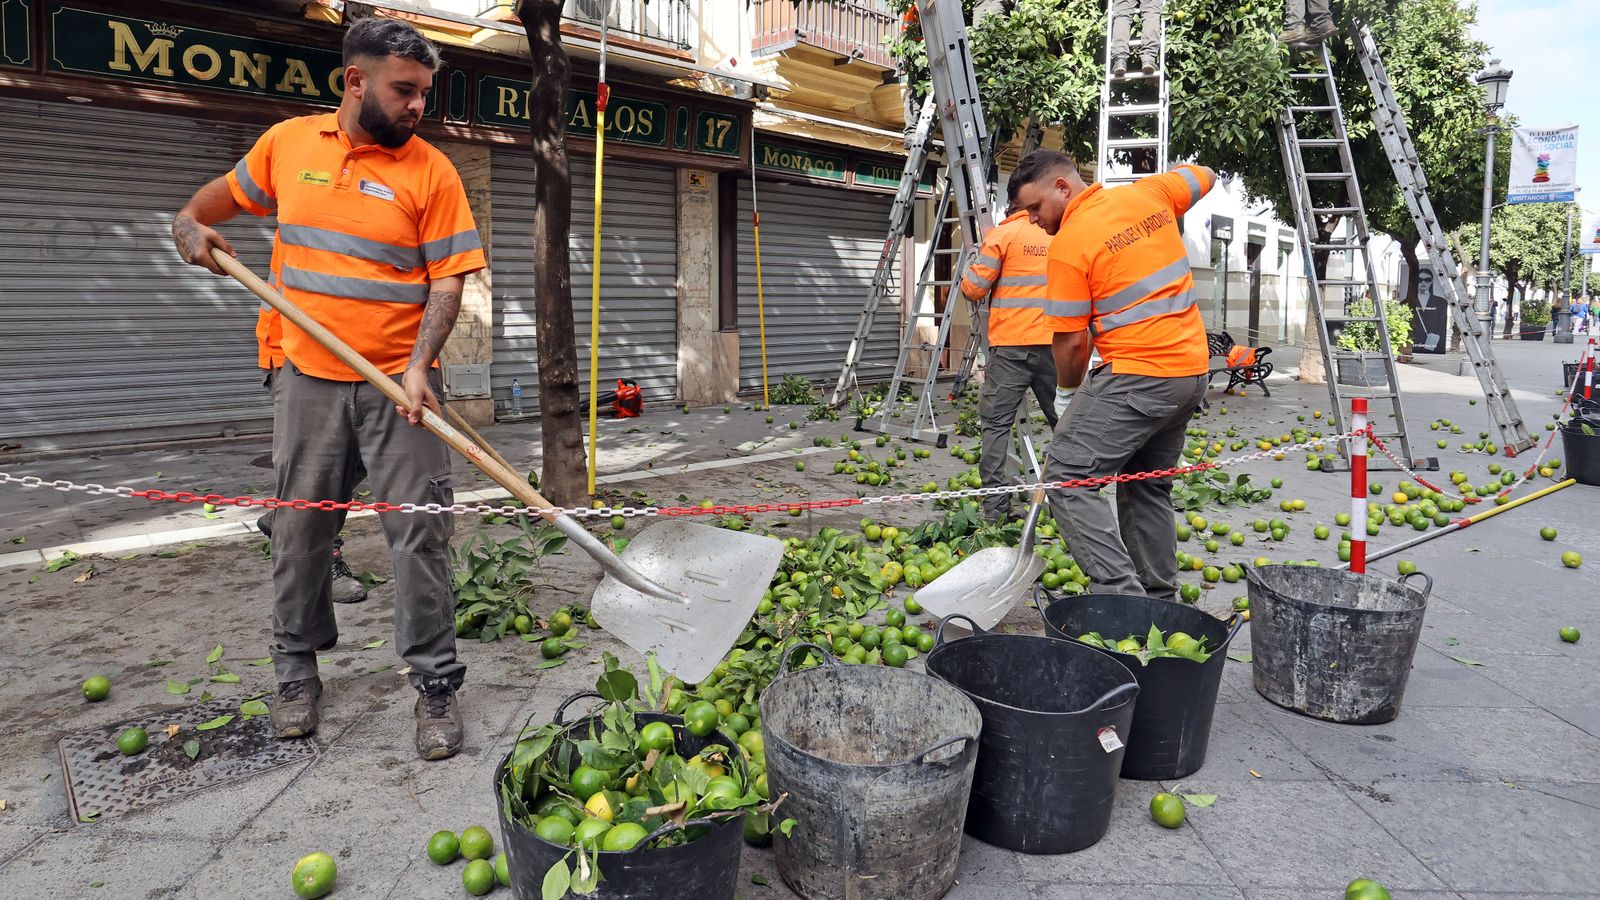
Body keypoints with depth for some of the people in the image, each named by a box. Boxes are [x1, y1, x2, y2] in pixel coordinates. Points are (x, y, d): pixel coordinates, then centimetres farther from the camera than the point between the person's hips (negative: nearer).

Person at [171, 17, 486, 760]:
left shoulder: (431, 172, -4)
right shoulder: (286, 143, 5)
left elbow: (448, 282, -7)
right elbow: (224, 194, 23)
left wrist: (418, 366, -19)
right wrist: (191, 224, 3)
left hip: (397, 384, -3)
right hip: (308, 380, 3)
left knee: (420, 533, -3)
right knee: (299, 532, 11)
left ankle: (436, 685, 8)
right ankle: (296, 670, 29)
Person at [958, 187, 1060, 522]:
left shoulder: (1003, 234, -4)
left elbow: (973, 288, -5)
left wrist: (970, 269, 15)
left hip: (1011, 344, -4)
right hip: (1055, 344, 4)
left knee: (997, 423, 2)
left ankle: (995, 505, -2)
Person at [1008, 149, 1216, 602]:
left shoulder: (1069, 243, -12)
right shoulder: (1149, 192, 7)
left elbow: (1072, 341, -9)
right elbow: (1204, 176, 29)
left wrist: (1067, 391, 8)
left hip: (1136, 375, -9)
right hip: (1192, 367, 9)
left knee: (1067, 477, -7)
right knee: (1149, 483, 19)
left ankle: (1119, 592, -15)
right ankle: (1159, 597, 25)